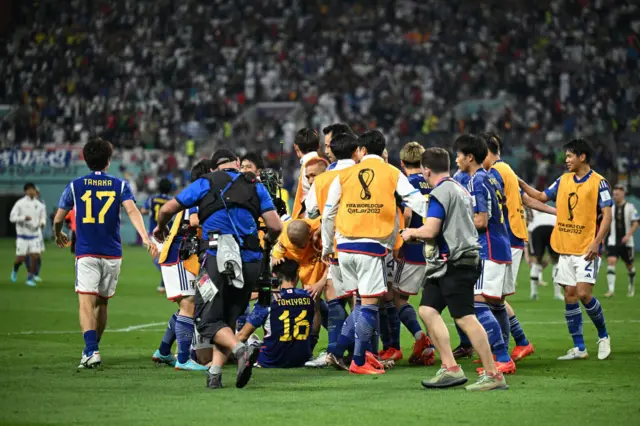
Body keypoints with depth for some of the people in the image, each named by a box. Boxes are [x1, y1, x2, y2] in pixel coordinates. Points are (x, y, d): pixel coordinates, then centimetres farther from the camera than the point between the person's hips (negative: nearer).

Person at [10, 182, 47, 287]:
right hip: (22, 236, -3)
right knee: (20, 258, -2)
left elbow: (43, 217, 15)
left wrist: (42, 222, -8)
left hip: (35, 235, 3)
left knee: (35, 257, -8)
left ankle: (30, 278, 4)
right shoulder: (20, 203, -6)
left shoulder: (39, 205, 4)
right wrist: (24, 218, -25)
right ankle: (15, 271, 31)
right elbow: (12, 217, -10)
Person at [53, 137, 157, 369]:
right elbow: (132, 211, -13)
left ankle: (91, 351, -27)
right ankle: (92, 348, 26)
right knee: (102, 302, 17)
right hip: (112, 254, 2)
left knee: (86, 302, -10)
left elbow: (58, 219, 12)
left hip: (86, 253, -2)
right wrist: (145, 237, -22)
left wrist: (59, 236, 33)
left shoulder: (75, 186, 4)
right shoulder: (120, 185, 4)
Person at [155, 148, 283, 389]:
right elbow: (276, 227, 7)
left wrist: (160, 227, 36)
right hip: (250, 261, 3)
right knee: (228, 318, 16)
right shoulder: (255, 186, 16)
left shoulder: (206, 183, 11)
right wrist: (268, 240, 31)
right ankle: (214, 373, 4)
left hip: (218, 259, -3)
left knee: (208, 320, 1)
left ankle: (242, 350, -26)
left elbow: (168, 209, 13)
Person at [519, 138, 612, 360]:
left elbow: (606, 215, -10)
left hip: (587, 249, -6)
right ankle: (579, 348, 8)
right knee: (570, 295, 3)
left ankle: (603, 336, 9)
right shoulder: (564, 180, 10)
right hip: (565, 248, 6)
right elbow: (541, 197, 19)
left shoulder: (598, 183, -7)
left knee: (583, 293, -13)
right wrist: (520, 183, 9)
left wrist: (597, 242, -20)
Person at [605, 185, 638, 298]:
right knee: (611, 261, -18)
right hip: (613, 242, 2)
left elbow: (635, 224, -7)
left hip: (626, 242, -2)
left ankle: (631, 287, 36)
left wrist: (628, 235, -20)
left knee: (629, 265, 11)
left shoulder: (630, 207, -4)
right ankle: (611, 289, -21)